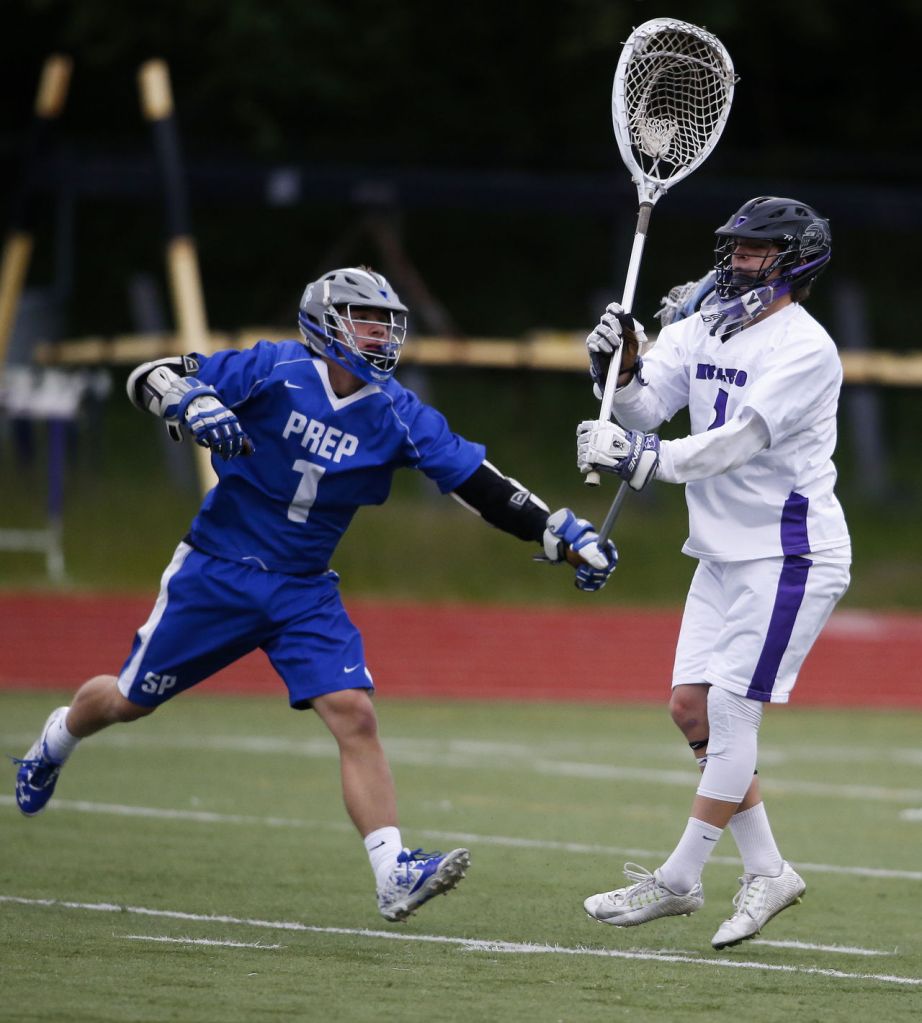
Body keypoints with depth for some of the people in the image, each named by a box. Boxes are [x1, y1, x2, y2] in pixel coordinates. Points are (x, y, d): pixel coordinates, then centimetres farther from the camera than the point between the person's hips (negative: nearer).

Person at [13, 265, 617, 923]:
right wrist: (192, 404, -37)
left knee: (353, 715, -16)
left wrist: (564, 535, -12)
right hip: (218, 571, -2)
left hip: (305, 591, 2)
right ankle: (60, 736, 46)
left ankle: (394, 873, -20)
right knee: (132, 701, 11)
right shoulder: (274, 371, -15)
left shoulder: (394, 414, -5)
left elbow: (478, 483, -5)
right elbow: (150, 377, -15)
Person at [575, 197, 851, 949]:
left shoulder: (805, 348, -16)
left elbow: (740, 440, -28)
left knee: (730, 709, -10)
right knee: (692, 708, 5)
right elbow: (645, 409, -2)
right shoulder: (703, 326, 7)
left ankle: (679, 880, -5)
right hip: (725, 550, 8)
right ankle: (767, 872, 12)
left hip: (790, 554, -8)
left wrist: (651, 460, -38)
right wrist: (621, 366, -22)